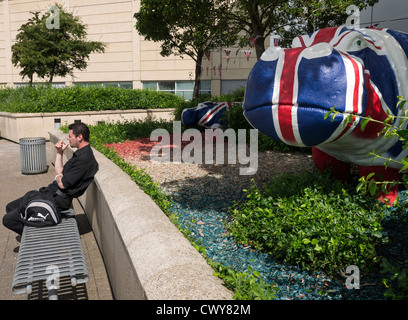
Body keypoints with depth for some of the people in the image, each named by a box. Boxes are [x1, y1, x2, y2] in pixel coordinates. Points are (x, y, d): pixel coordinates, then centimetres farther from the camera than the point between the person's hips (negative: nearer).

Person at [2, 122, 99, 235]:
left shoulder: (85, 159, -22)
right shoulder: (80, 153, 12)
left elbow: (62, 184, -20)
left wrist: (57, 177, 2)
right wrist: (59, 153, 8)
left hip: (56, 199, -11)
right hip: (50, 192, 11)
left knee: (8, 220, -9)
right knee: (10, 207, 19)